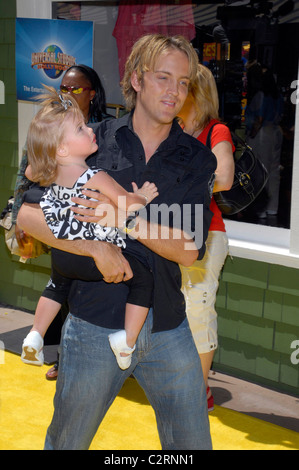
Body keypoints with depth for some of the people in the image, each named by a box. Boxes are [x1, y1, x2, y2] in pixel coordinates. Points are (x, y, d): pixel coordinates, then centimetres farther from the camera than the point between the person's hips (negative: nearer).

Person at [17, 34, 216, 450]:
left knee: (192, 444, 11)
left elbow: (187, 251, -7)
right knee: (66, 443, 15)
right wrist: (98, 247, -18)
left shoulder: (198, 159, 3)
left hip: (169, 332, 2)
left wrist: (123, 219, -20)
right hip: (94, 326, -1)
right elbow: (26, 214, -7)